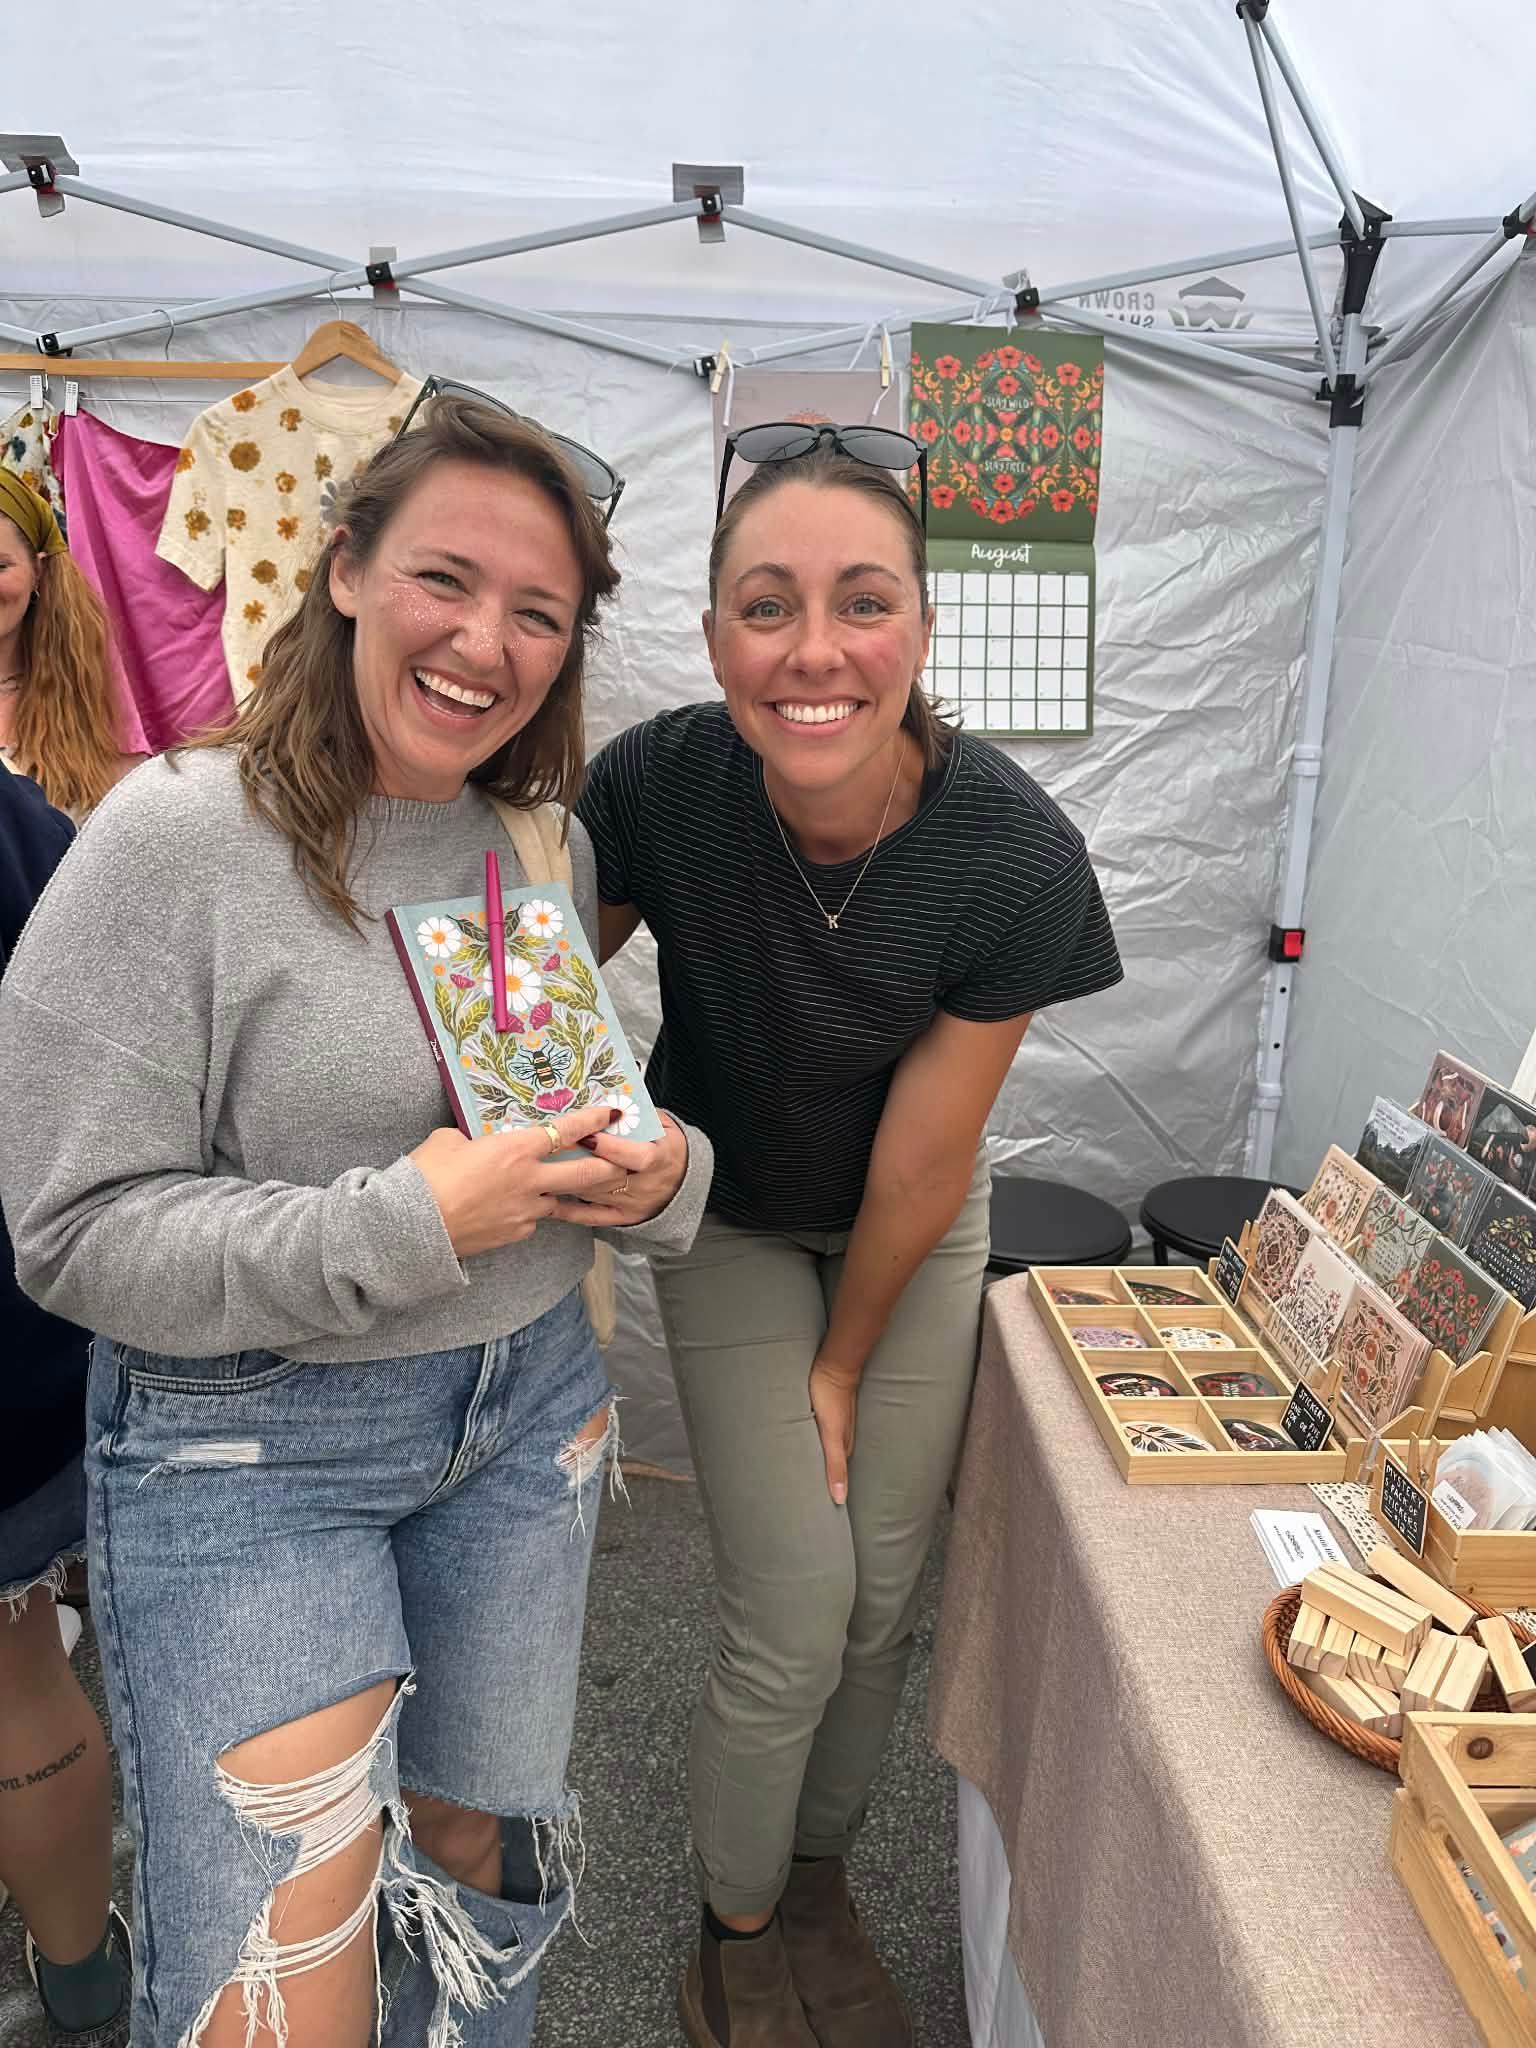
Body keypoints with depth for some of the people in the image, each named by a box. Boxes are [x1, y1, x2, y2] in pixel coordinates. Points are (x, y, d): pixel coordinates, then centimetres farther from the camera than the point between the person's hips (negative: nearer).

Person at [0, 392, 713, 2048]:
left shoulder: (548, 847, 3)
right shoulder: (176, 836, -15)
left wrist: (660, 1175, -10)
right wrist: (400, 1228, -25)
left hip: (526, 1408, 5)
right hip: (248, 1445, -5)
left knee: (474, 1846, 22)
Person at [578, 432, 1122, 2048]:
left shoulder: (1016, 855, -29)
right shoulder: (658, 781, -29)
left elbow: (924, 1159, -18)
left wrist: (845, 1367, -6)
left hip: (913, 1232, 1)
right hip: (732, 1219, 0)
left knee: (884, 1596, 9)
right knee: (794, 1614, -1)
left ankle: (819, 1881, 41)